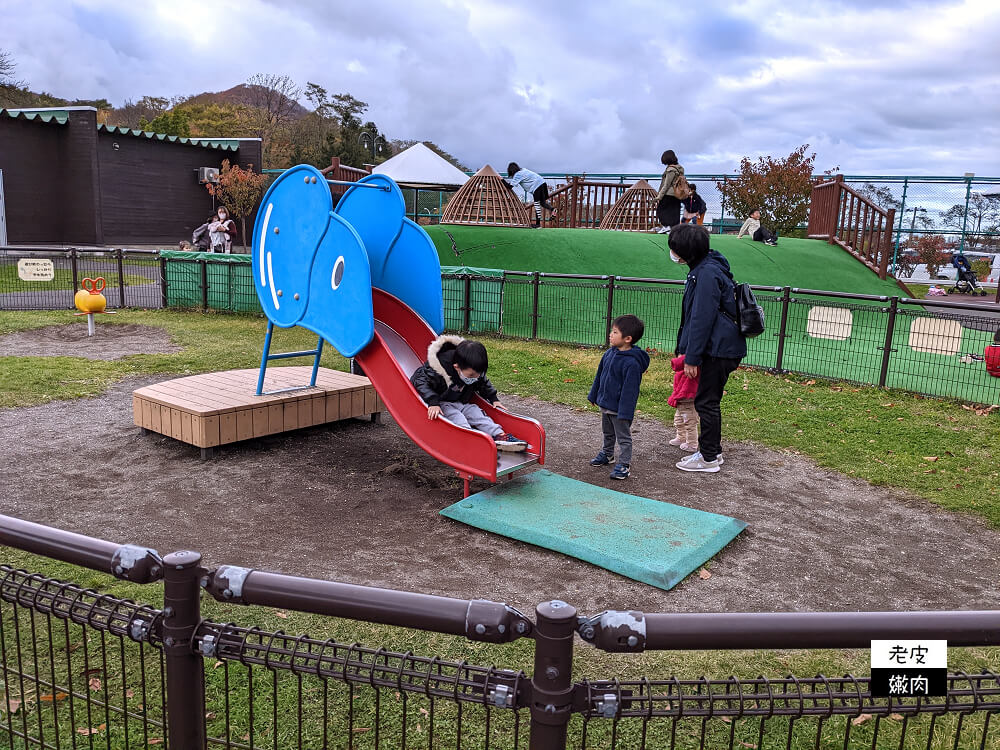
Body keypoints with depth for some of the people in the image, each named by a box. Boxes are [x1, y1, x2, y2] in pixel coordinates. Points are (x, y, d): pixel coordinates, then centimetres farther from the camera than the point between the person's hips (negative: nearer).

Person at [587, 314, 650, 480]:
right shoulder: (610, 353, 0)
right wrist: (594, 396, 18)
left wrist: (625, 412, -25)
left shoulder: (632, 362, -26)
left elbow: (630, 390, -25)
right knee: (608, 433, 27)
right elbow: (599, 375, 12)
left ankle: (624, 464, 15)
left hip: (619, 408, -9)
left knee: (623, 437, 6)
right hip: (605, 404, 9)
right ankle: (607, 454, 45)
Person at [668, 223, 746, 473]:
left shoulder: (707, 274, -19)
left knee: (706, 402, -1)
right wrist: (688, 353, 22)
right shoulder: (703, 268, 14)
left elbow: (702, 319, -22)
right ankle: (712, 450, 28)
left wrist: (692, 358, -18)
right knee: (708, 401, 17)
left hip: (718, 350, -10)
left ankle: (709, 457, 10)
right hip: (719, 347, 10)